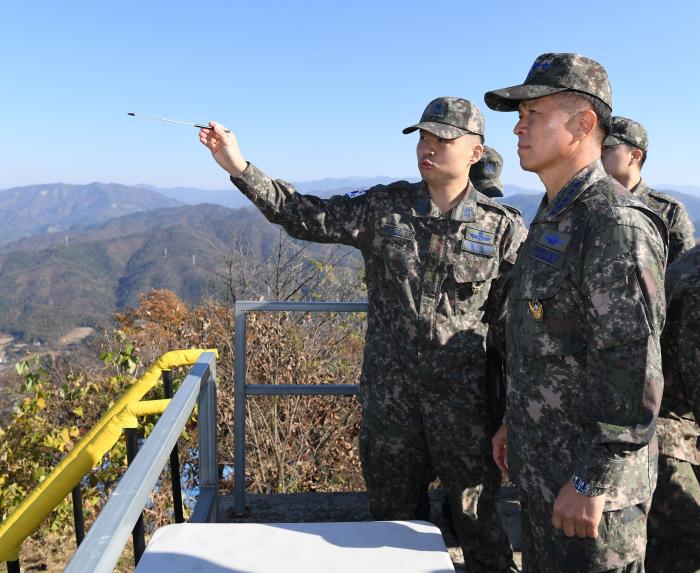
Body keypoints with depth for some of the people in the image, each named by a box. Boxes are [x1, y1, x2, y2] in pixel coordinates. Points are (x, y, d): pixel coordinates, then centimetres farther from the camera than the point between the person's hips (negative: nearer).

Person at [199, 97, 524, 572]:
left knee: (479, 521, 15)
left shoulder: (501, 227, -4)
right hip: (389, 399, 2)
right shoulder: (384, 207, 0)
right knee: (389, 516, 20)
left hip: (466, 405, -2)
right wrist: (240, 167, -14)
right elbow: (306, 217, -5)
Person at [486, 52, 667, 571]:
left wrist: (591, 481, -22)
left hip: (586, 480, -9)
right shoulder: (554, 218, 10)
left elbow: (634, 368, -25)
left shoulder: (616, 224, -21)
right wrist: (515, 421, 18)